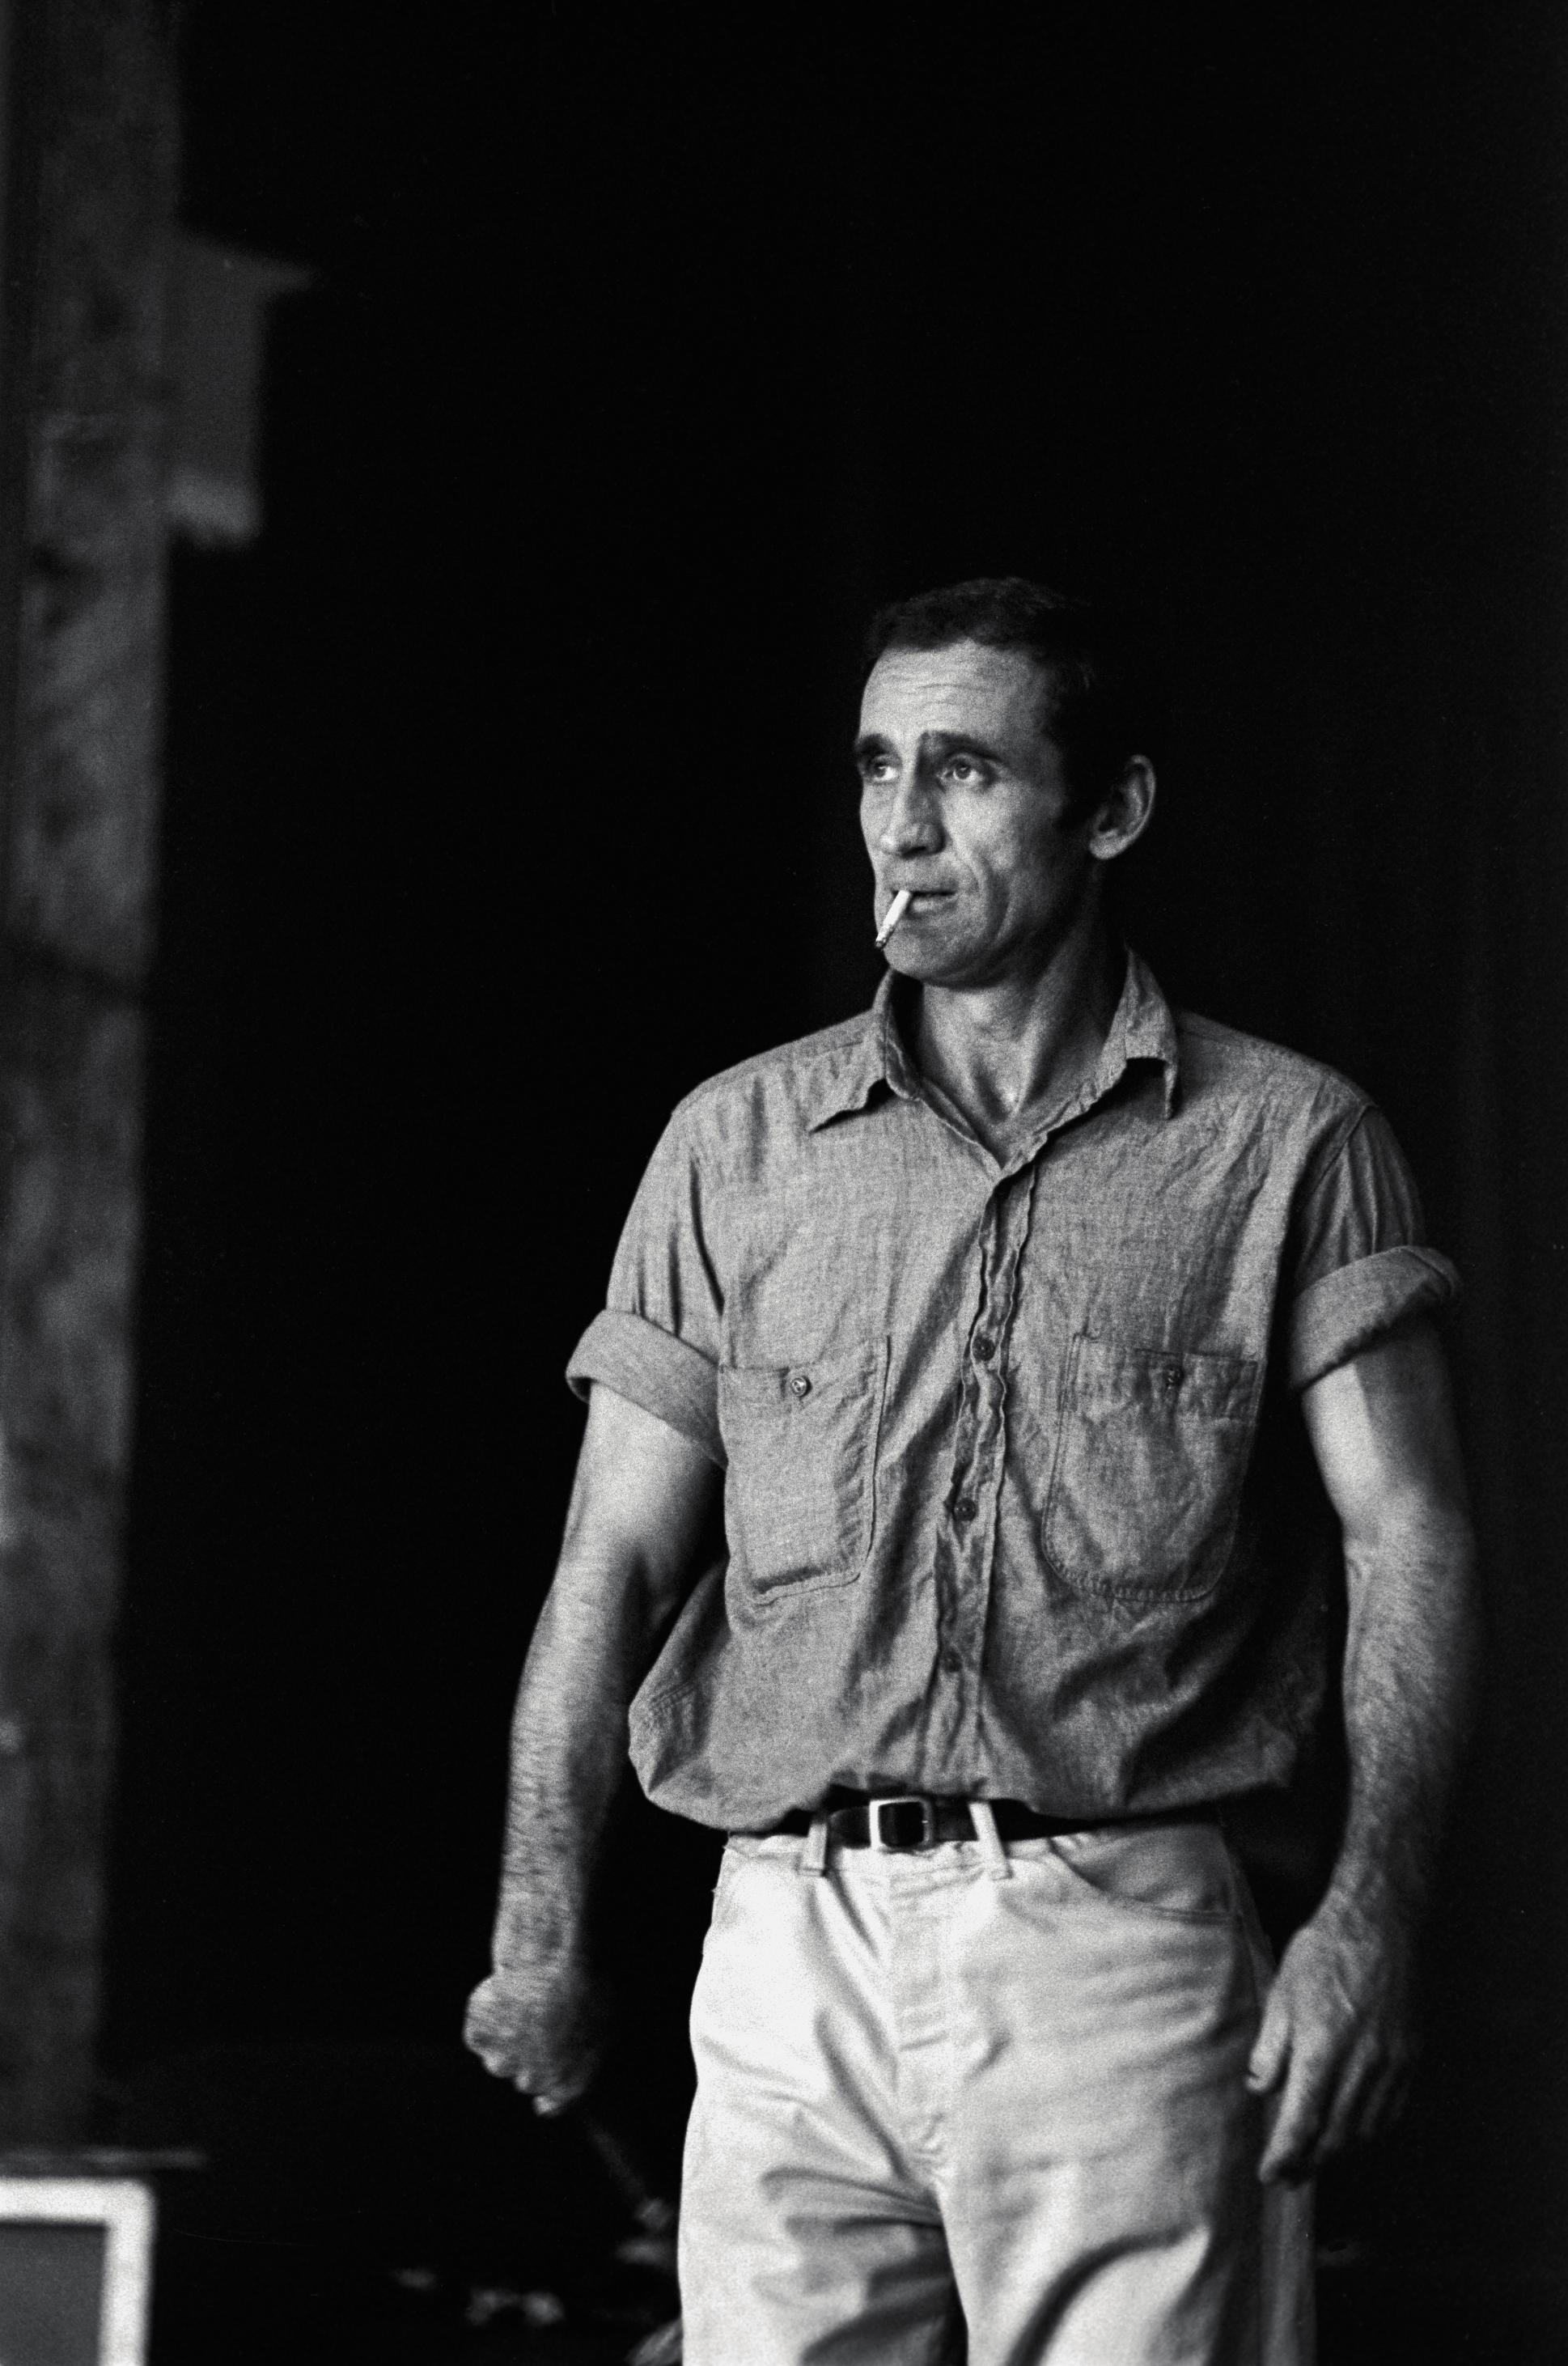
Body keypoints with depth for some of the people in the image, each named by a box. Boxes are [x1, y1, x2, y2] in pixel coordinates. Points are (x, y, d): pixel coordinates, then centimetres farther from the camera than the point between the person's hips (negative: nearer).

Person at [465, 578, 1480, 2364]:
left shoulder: (1285, 1144, 7)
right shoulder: (736, 1145, 14)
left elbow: (1403, 1535, 0)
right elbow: (618, 1556, 10)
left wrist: (1372, 1907, -15)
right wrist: (541, 1928, -3)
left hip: (1128, 1948, -2)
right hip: (796, 1951, 2)